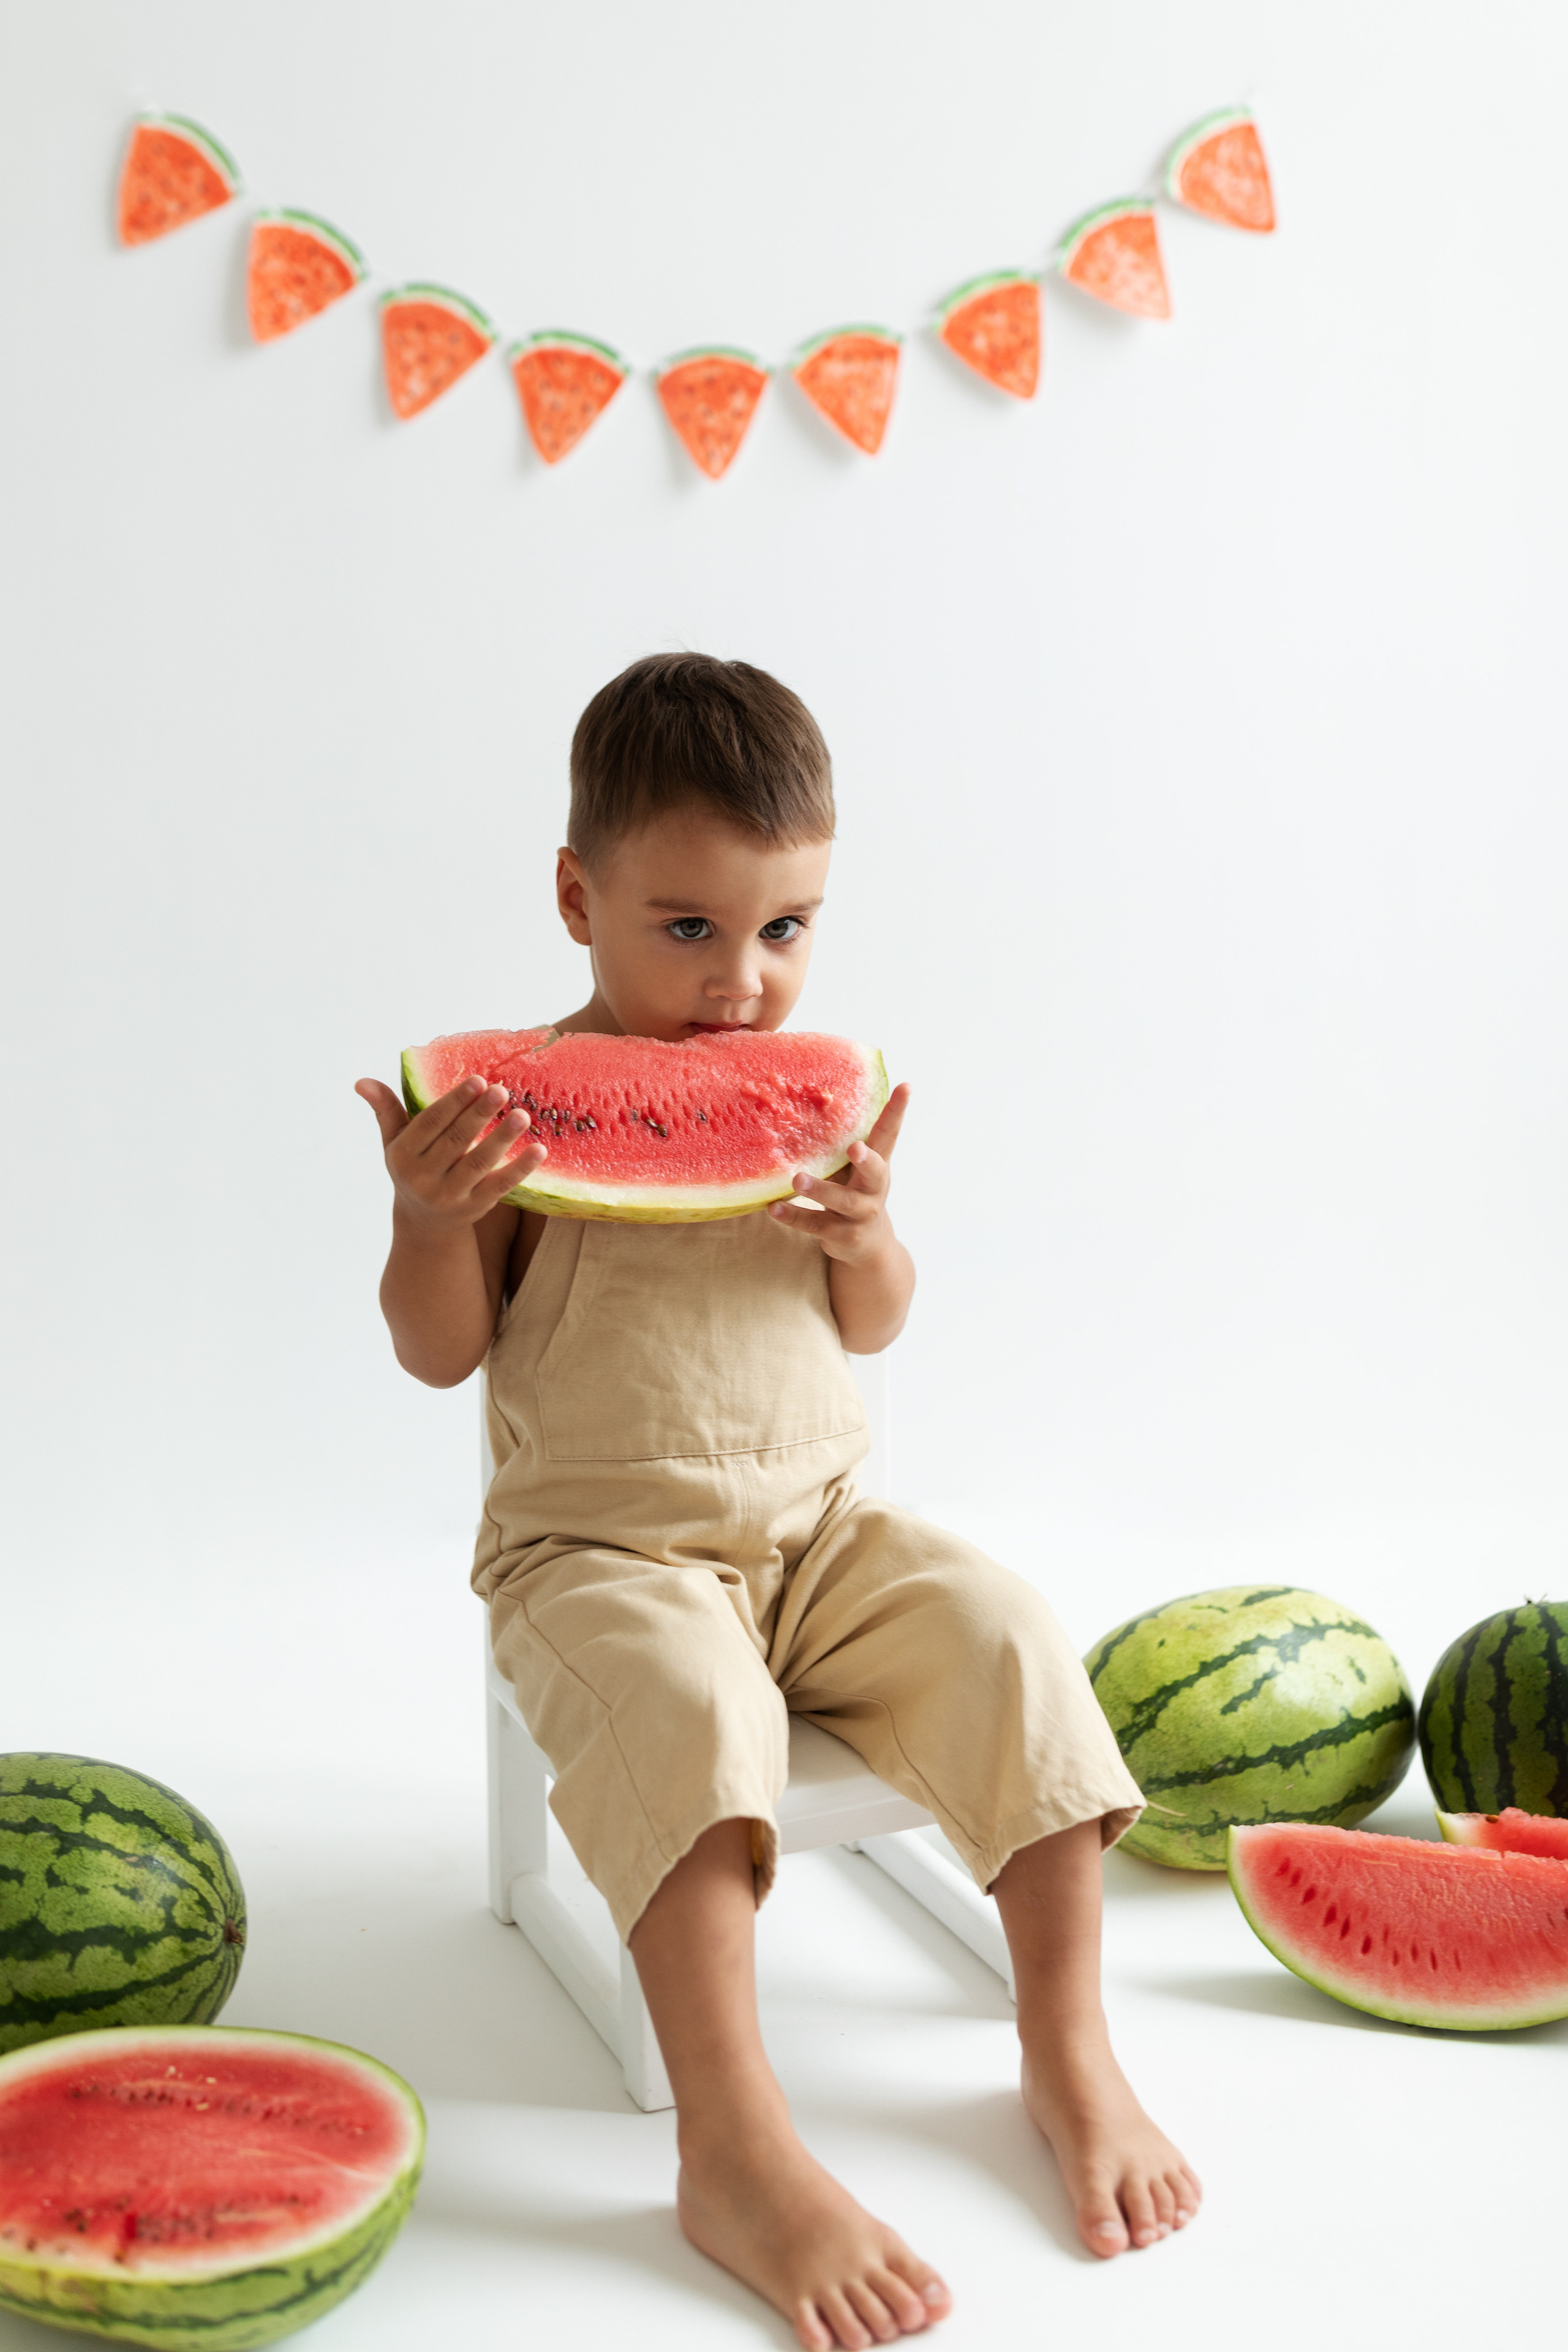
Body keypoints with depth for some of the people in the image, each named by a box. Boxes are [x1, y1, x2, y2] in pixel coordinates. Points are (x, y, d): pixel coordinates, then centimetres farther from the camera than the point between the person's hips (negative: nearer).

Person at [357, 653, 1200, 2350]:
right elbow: (440, 1351, -6)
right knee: (689, 1705, -33)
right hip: (600, 1549, -4)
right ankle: (736, 2150, -25)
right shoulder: (520, 1098, -8)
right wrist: (425, 1214, -26)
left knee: (1006, 1640, -17)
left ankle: (1070, 2050, -2)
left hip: (819, 1531, 4)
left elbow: (877, 1325, 9)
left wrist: (866, 1228, -13)